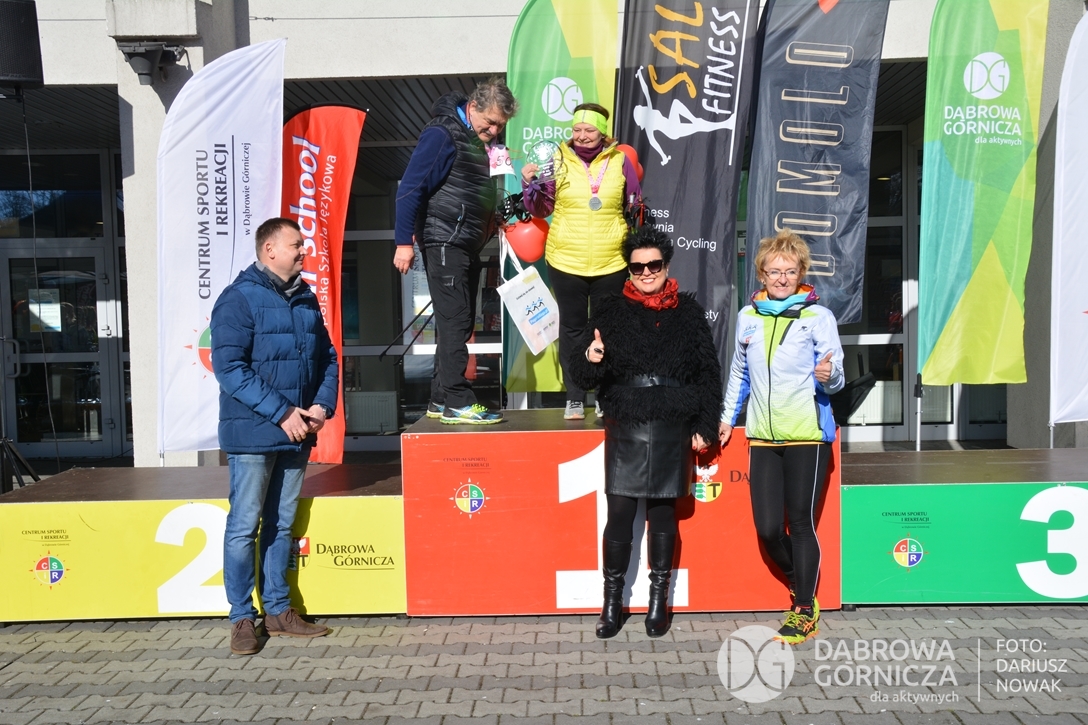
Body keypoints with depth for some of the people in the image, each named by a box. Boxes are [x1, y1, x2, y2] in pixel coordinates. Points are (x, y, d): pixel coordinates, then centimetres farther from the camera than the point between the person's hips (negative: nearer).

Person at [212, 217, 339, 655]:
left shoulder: (306, 299, 12)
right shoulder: (238, 299, -9)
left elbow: (327, 358, 16)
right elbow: (229, 368, -16)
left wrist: (322, 406, -1)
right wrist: (281, 413, -19)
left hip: (297, 435, 6)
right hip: (252, 434, -6)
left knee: (282, 524, 14)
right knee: (244, 526, 2)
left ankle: (278, 610, 25)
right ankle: (242, 619, 13)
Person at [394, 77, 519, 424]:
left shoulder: (485, 141, 15)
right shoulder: (442, 135, -11)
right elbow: (411, 189, -15)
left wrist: (492, 219, 6)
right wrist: (404, 242, -18)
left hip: (469, 245, 9)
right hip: (444, 242, -9)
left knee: (460, 324, 10)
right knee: (455, 321, -9)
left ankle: (441, 401, 17)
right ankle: (457, 402, -4)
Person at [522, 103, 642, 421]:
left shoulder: (620, 161, 3)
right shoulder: (558, 160, 1)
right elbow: (541, 209, 3)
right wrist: (530, 184, -13)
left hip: (611, 263, 1)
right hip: (566, 262, 0)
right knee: (572, 329, 6)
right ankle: (574, 399, 14)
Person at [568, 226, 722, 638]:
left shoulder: (688, 313, 7)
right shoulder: (611, 312, 6)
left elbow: (709, 373, 8)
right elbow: (582, 375, 5)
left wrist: (705, 426, 3)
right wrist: (590, 360, -19)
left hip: (673, 431, 0)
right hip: (625, 429, 0)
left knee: (663, 514, 8)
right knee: (619, 514, -2)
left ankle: (659, 598, 22)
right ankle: (612, 600, 13)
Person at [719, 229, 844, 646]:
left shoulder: (818, 316, -2)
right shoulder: (748, 317, 10)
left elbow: (836, 380, -3)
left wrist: (827, 375, -25)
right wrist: (728, 417, 20)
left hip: (807, 435, -4)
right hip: (763, 437, 4)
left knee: (801, 523, 1)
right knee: (767, 528, 2)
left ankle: (805, 611, 16)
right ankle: (801, 585, 30)